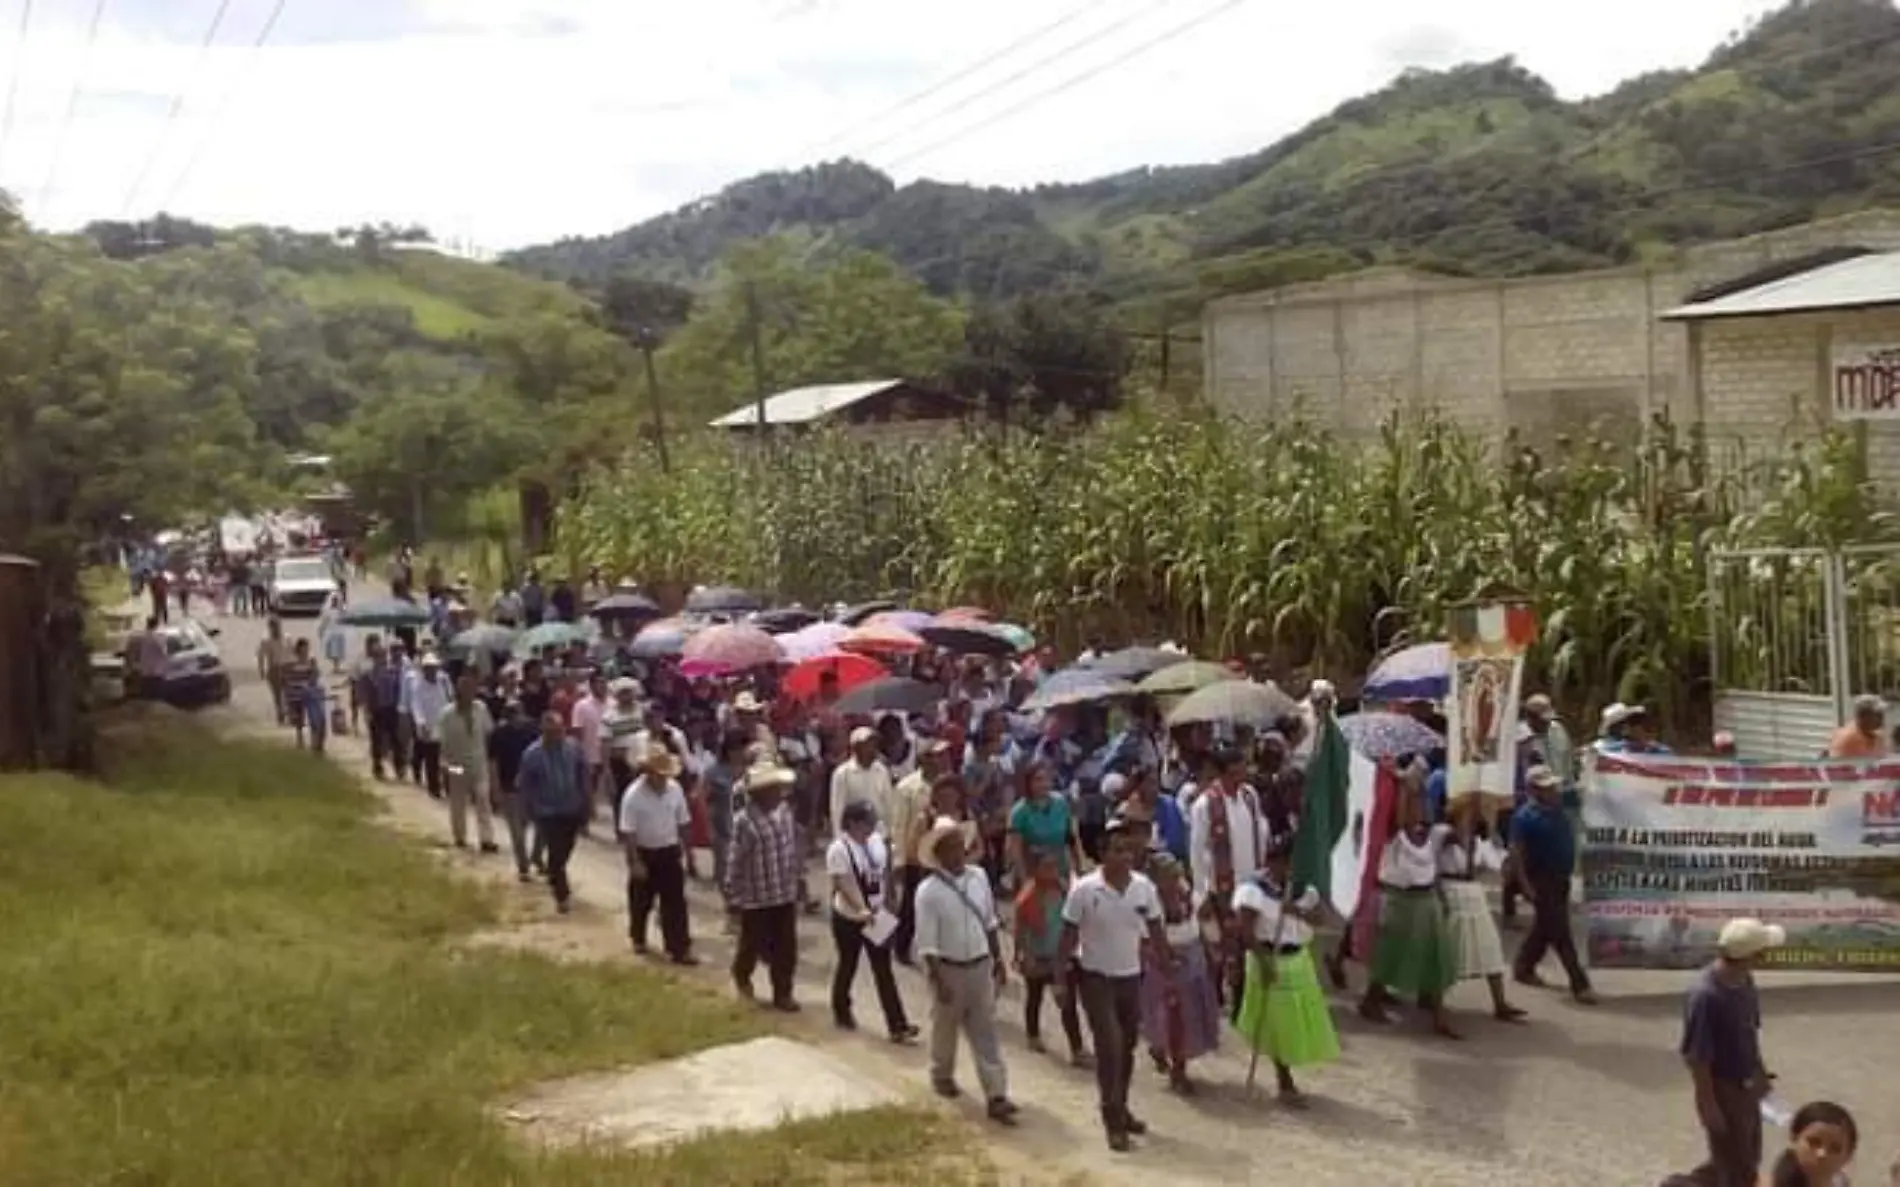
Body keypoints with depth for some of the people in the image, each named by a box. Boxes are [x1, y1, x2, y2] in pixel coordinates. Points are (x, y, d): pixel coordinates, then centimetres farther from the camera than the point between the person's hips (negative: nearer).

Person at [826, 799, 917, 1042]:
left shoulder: (877, 841, 1)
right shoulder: (839, 849, -20)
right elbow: (843, 885, -26)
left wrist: (882, 900, 2)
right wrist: (862, 910, -35)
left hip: (878, 916, 5)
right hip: (849, 918, -5)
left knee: (884, 970, 3)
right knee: (848, 966, 13)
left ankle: (897, 1025, 1)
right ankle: (841, 1011, 37)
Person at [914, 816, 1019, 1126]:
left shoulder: (978, 877, -3)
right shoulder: (928, 891, -19)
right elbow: (927, 942, -17)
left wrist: (998, 960, 12)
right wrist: (939, 981, -20)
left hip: (980, 966, 4)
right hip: (948, 969, -4)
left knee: (986, 1032, 3)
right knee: (945, 1028, 17)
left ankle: (996, 1096, 3)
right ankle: (942, 1076, 43)